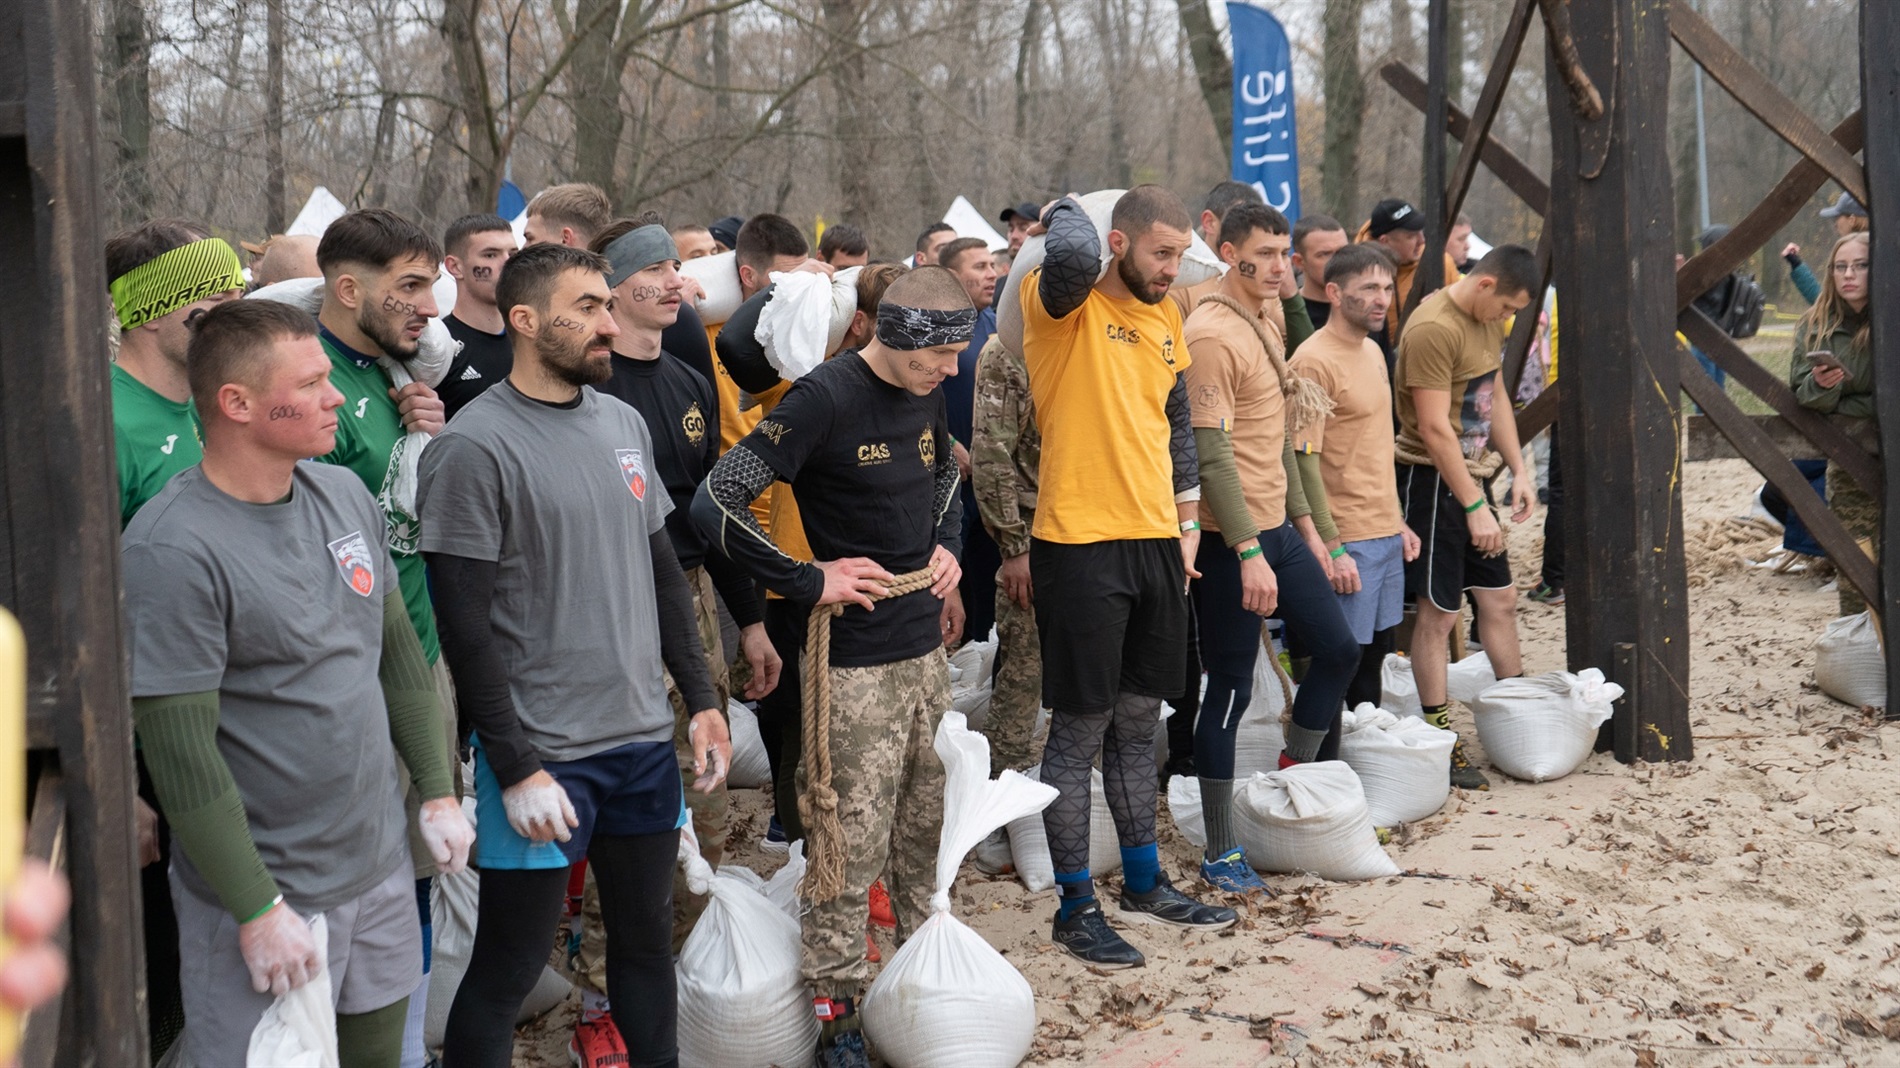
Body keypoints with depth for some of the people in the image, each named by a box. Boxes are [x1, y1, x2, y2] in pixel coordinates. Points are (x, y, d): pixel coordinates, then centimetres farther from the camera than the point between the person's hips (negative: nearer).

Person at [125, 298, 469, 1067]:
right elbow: (180, 750, -21)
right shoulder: (171, 548, -20)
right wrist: (258, 911, -19)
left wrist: (438, 793, 11)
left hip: (381, 869, 7)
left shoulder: (344, 494, 4)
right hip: (264, 896, -7)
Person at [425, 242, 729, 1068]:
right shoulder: (474, 448, -13)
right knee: (510, 963, 4)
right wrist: (515, 770, -16)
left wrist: (701, 699, 11)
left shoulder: (624, 422, 8)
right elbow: (466, 625, -14)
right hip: (542, 753, -6)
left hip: (645, 739, 6)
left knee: (646, 936, 18)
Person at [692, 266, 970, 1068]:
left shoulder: (926, 394, 6)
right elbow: (715, 504, -23)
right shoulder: (826, 398, -18)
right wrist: (807, 581, -17)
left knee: (926, 825, 17)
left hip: (926, 647, 8)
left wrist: (948, 545, 11)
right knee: (853, 845, -3)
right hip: (857, 662, -7)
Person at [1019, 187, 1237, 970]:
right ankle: (1076, 906, 11)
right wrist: (1065, 208, -12)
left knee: (1138, 721, 17)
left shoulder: (1167, 318, 12)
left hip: (1155, 540, 7)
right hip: (1081, 543, -7)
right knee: (1080, 728, 1)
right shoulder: (1064, 305, -10)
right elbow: (1071, 251, -33)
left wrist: (1187, 523, 18)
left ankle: (1144, 883, 30)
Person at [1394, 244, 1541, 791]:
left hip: (1472, 475, 9)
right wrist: (1475, 508, -21)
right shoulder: (1433, 329, -21)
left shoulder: (1489, 321, 9)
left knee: (1500, 599, 14)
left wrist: (1518, 470, 11)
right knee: (1439, 613, -3)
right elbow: (1434, 429, -23)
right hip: (1433, 480, -9)